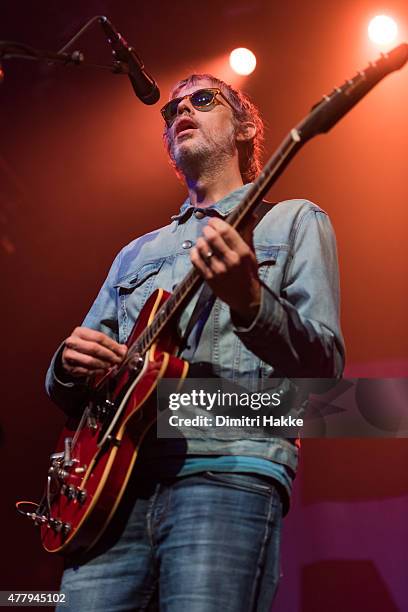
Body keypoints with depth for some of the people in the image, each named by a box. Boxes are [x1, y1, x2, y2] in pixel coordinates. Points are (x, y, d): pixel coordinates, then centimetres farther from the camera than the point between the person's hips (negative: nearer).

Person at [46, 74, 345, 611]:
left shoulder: (293, 221, 14)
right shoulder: (136, 253, 27)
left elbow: (326, 369, 0)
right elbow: (70, 395, 26)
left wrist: (250, 301, -19)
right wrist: (70, 367, 1)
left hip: (228, 469, -4)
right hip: (116, 476, 5)